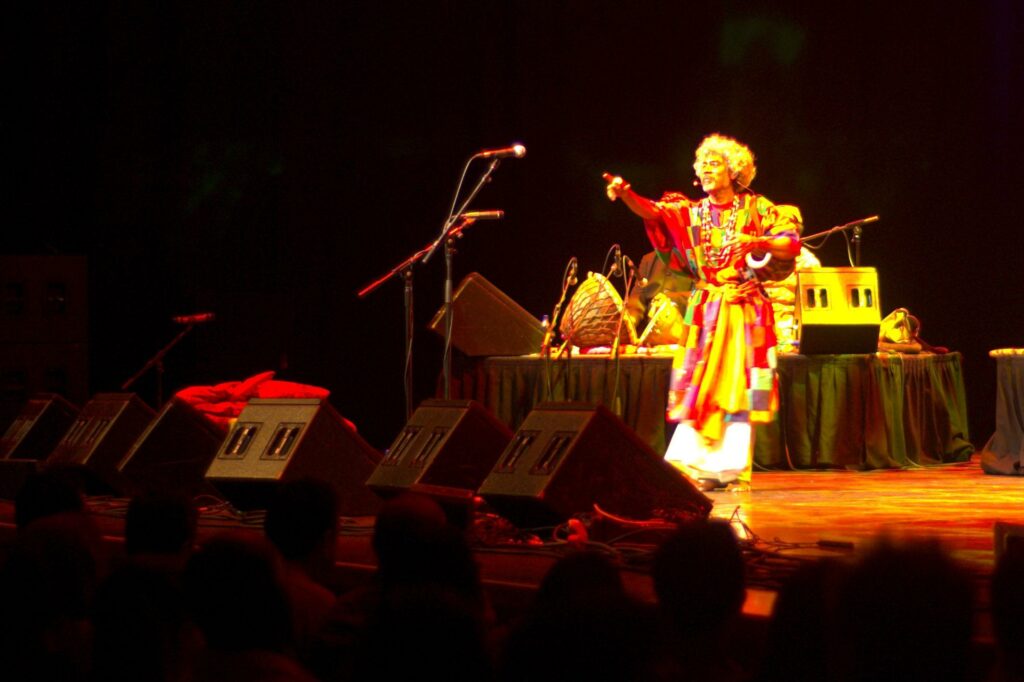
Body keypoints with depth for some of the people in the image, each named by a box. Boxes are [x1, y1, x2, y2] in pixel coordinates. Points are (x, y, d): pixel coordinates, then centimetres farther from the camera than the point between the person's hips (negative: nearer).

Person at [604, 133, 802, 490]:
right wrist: (625, 193, -29)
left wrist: (756, 241, -24)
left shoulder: (756, 209, 2)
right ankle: (692, 465, -6)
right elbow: (653, 212, -10)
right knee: (697, 387, -4)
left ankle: (735, 468, -2)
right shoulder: (692, 212, 7)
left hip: (745, 310, -2)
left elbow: (791, 243, -5)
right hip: (704, 311, 2)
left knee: (740, 387, -4)